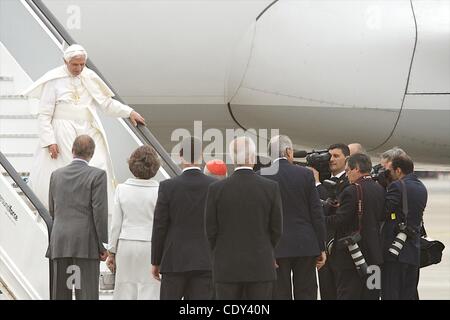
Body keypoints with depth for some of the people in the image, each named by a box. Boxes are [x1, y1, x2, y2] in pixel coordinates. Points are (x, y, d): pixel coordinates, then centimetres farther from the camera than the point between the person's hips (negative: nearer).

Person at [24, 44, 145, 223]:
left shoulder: (90, 78, 6)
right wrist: (49, 141, -13)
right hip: (63, 136, -4)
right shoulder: (54, 81, -7)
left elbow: (107, 103, 12)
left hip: (89, 133, 4)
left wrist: (129, 112, 0)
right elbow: (44, 115, -6)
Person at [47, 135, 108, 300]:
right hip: (87, 243, -4)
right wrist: (103, 245, -5)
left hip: (60, 243, 4)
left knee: (61, 294, 6)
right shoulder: (97, 175, -5)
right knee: (87, 293, -4)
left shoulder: (57, 175, 9)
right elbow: (100, 210, -10)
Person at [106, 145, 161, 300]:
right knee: (149, 292, 0)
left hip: (126, 245, 2)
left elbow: (116, 224, 2)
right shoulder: (159, 191, -8)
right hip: (150, 246, -2)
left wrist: (112, 252, 10)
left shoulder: (122, 189, -1)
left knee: (125, 291, 7)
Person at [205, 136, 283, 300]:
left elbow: (211, 230, -1)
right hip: (261, 267, 0)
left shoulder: (216, 189, -5)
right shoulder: (271, 188, -4)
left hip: (226, 268, 0)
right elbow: (276, 229, 1)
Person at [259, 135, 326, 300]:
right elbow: (317, 213, 1)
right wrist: (321, 248, 7)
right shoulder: (306, 174, 1)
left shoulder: (261, 177, -3)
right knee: (306, 294, 5)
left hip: (276, 248, -1)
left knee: (280, 294, 1)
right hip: (305, 246, 1)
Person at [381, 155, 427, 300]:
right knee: (409, 294, 10)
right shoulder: (421, 188, 13)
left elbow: (383, 212, -15)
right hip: (414, 251, 7)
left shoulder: (397, 186, -11)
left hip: (395, 250, -7)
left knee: (391, 294, -6)